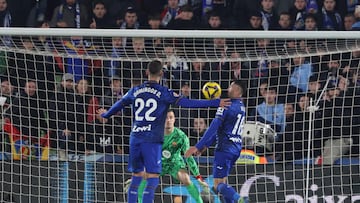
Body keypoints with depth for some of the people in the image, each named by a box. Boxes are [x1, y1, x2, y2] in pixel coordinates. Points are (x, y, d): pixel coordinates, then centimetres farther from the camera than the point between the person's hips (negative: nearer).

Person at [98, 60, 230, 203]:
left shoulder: (135, 91, 9)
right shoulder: (164, 93, -5)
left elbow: (119, 105, 25)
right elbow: (186, 103, -14)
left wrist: (105, 115, 46)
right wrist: (215, 103, -14)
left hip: (135, 138, 5)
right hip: (152, 141, -5)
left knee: (136, 177, 14)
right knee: (152, 179, -5)